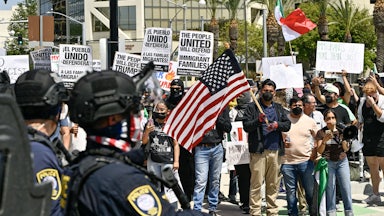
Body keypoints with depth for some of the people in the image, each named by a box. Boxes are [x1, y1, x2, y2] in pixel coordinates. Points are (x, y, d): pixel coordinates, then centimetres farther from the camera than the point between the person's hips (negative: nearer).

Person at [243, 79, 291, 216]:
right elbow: (246, 126, -4)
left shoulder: (279, 108, 19)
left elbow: (287, 125, 9)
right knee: (256, 183, -7)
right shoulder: (252, 108, 6)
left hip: (275, 150, 4)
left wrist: (277, 125, -10)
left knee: (273, 184, 9)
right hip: (258, 150, -4)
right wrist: (258, 120, -21)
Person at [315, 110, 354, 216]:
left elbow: (346, 149, 0)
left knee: (346, 187, -3)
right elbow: (319, 151, -5)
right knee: (330, 188, -3)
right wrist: (324, 140, -22)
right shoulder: (321, 132, -1)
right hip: (328, 162, -1)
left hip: (342, 161, 1)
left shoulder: (341, 131, 3)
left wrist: (344, 140, -19)